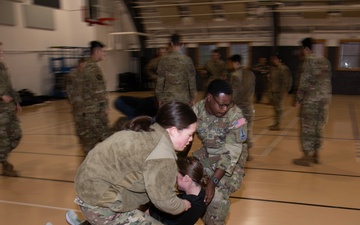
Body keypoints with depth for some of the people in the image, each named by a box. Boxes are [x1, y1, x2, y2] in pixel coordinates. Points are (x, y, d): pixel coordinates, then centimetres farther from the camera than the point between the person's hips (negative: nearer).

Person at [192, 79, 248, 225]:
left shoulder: (236, 117, -28)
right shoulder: (197, 109, -16)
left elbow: (231, 153, -31)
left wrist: (213, 181, -38)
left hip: (231, 157, -5)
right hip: (207, 153, 5)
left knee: (217, 195, -23)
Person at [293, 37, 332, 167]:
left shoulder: (309, 61, -9)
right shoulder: (324, 60, 13)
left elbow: (304, 81, -13)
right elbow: (327, 80, 14)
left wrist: (299, 99, -6)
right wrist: (325, 96, 18)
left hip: (311, 99, -7)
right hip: (325, 98, 7)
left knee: (308, 127, 0)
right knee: (319, 126, 14)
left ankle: (307, 157, 5)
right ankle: (316, 154, 22)